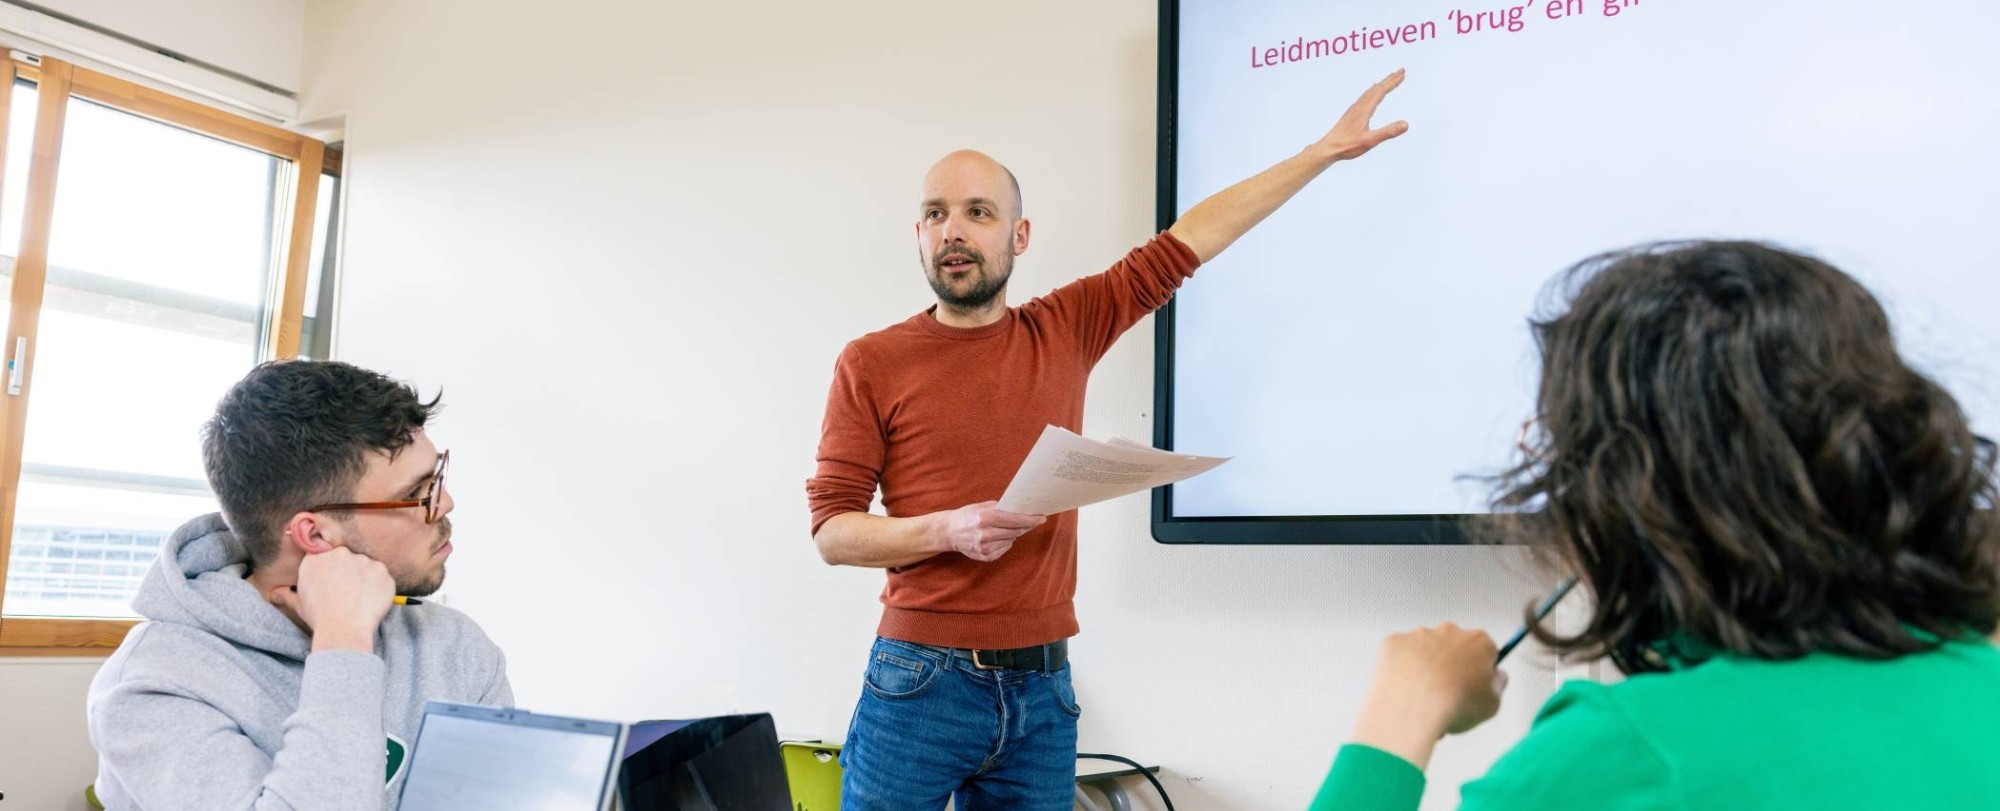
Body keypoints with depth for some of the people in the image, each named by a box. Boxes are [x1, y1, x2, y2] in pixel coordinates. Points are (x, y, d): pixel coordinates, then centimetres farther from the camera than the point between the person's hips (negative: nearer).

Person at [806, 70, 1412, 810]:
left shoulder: (1066, 330, 6)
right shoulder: (872, 363, -3)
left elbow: (1181, 247, 9)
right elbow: (831, 531, -3)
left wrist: (1328, 150, 13)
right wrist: (948, 530, -21)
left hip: (1043, 687, 3)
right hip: (921, 682, -3)